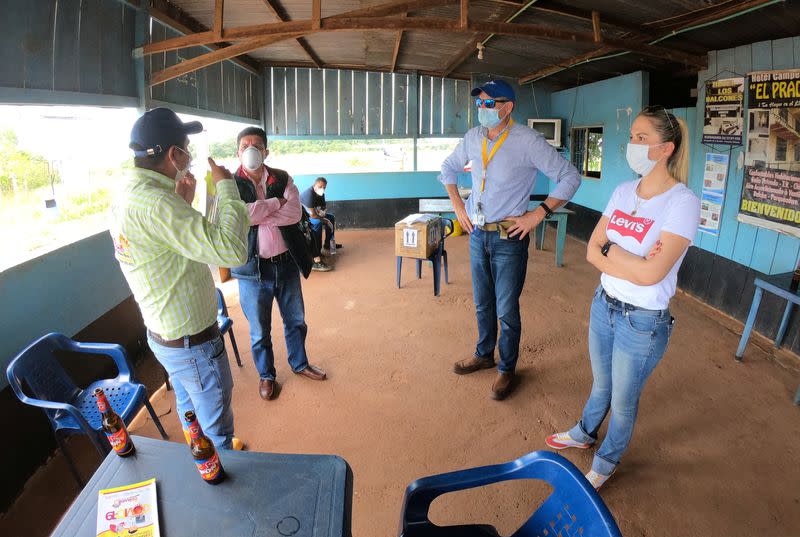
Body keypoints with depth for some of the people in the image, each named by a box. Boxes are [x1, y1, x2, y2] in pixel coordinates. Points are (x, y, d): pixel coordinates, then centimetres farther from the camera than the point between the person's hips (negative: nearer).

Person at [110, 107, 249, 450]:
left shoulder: (126, 194, 2)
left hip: (163, 332, 10)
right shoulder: (155, 202, -30)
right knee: (217, 428, 12)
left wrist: (183, 203, 2)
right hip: (192, 343, -10)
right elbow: (231, 250, -38)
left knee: (190, 408, 30)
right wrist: (226, 186, -24)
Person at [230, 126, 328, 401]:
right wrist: (276, 203, -14)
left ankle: (299, 363, 42)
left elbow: (294, 213, -14)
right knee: (259, 330, 12)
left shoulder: (283, 179, 1)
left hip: (286, 263, 3)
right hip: (253, 268, -2)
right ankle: (266, 375, 35)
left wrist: (257, 216, -19)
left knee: (295, 320, 19)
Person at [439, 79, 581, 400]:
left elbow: (569, 177, -11)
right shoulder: (473, 137, 3)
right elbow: (448, 169, 20)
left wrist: (539, 214, -15)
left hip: (509, 238, -5)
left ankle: (506, 369, 24)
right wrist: (458, 206, 10)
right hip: (477, 235, 5)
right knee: (482, 304, 19)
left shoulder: (527, 140, -14)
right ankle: (483, 355, 39)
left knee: (506, 310, 4)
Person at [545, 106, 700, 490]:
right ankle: (585, 433, 52)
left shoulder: (682, 202, -20)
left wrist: (610, 249, -13)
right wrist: (633, 263, -18)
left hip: (643, 321, -5)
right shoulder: (623, 191, -1)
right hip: (604, 305, 5)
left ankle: (606, 463, 41)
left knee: (623, 401, 16)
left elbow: (650, 274, -26)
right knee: (601, 384, 27)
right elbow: (592, 251, -4)